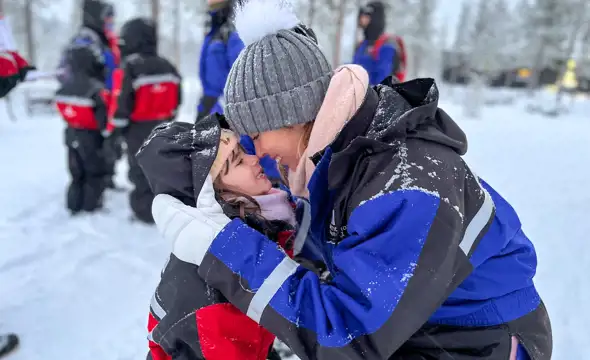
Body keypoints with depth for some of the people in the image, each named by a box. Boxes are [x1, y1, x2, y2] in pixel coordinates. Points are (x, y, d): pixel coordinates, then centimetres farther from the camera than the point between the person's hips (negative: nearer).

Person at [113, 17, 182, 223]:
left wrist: (116, 130, -8)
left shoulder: (129, 69, -17)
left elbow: (122, 104, -18)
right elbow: (176, 100, 10)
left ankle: (146, 211, 12)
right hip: (163, 128, 6)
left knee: (141, 170, 6)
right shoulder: (168, 68, 3)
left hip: (139, 131, -6)